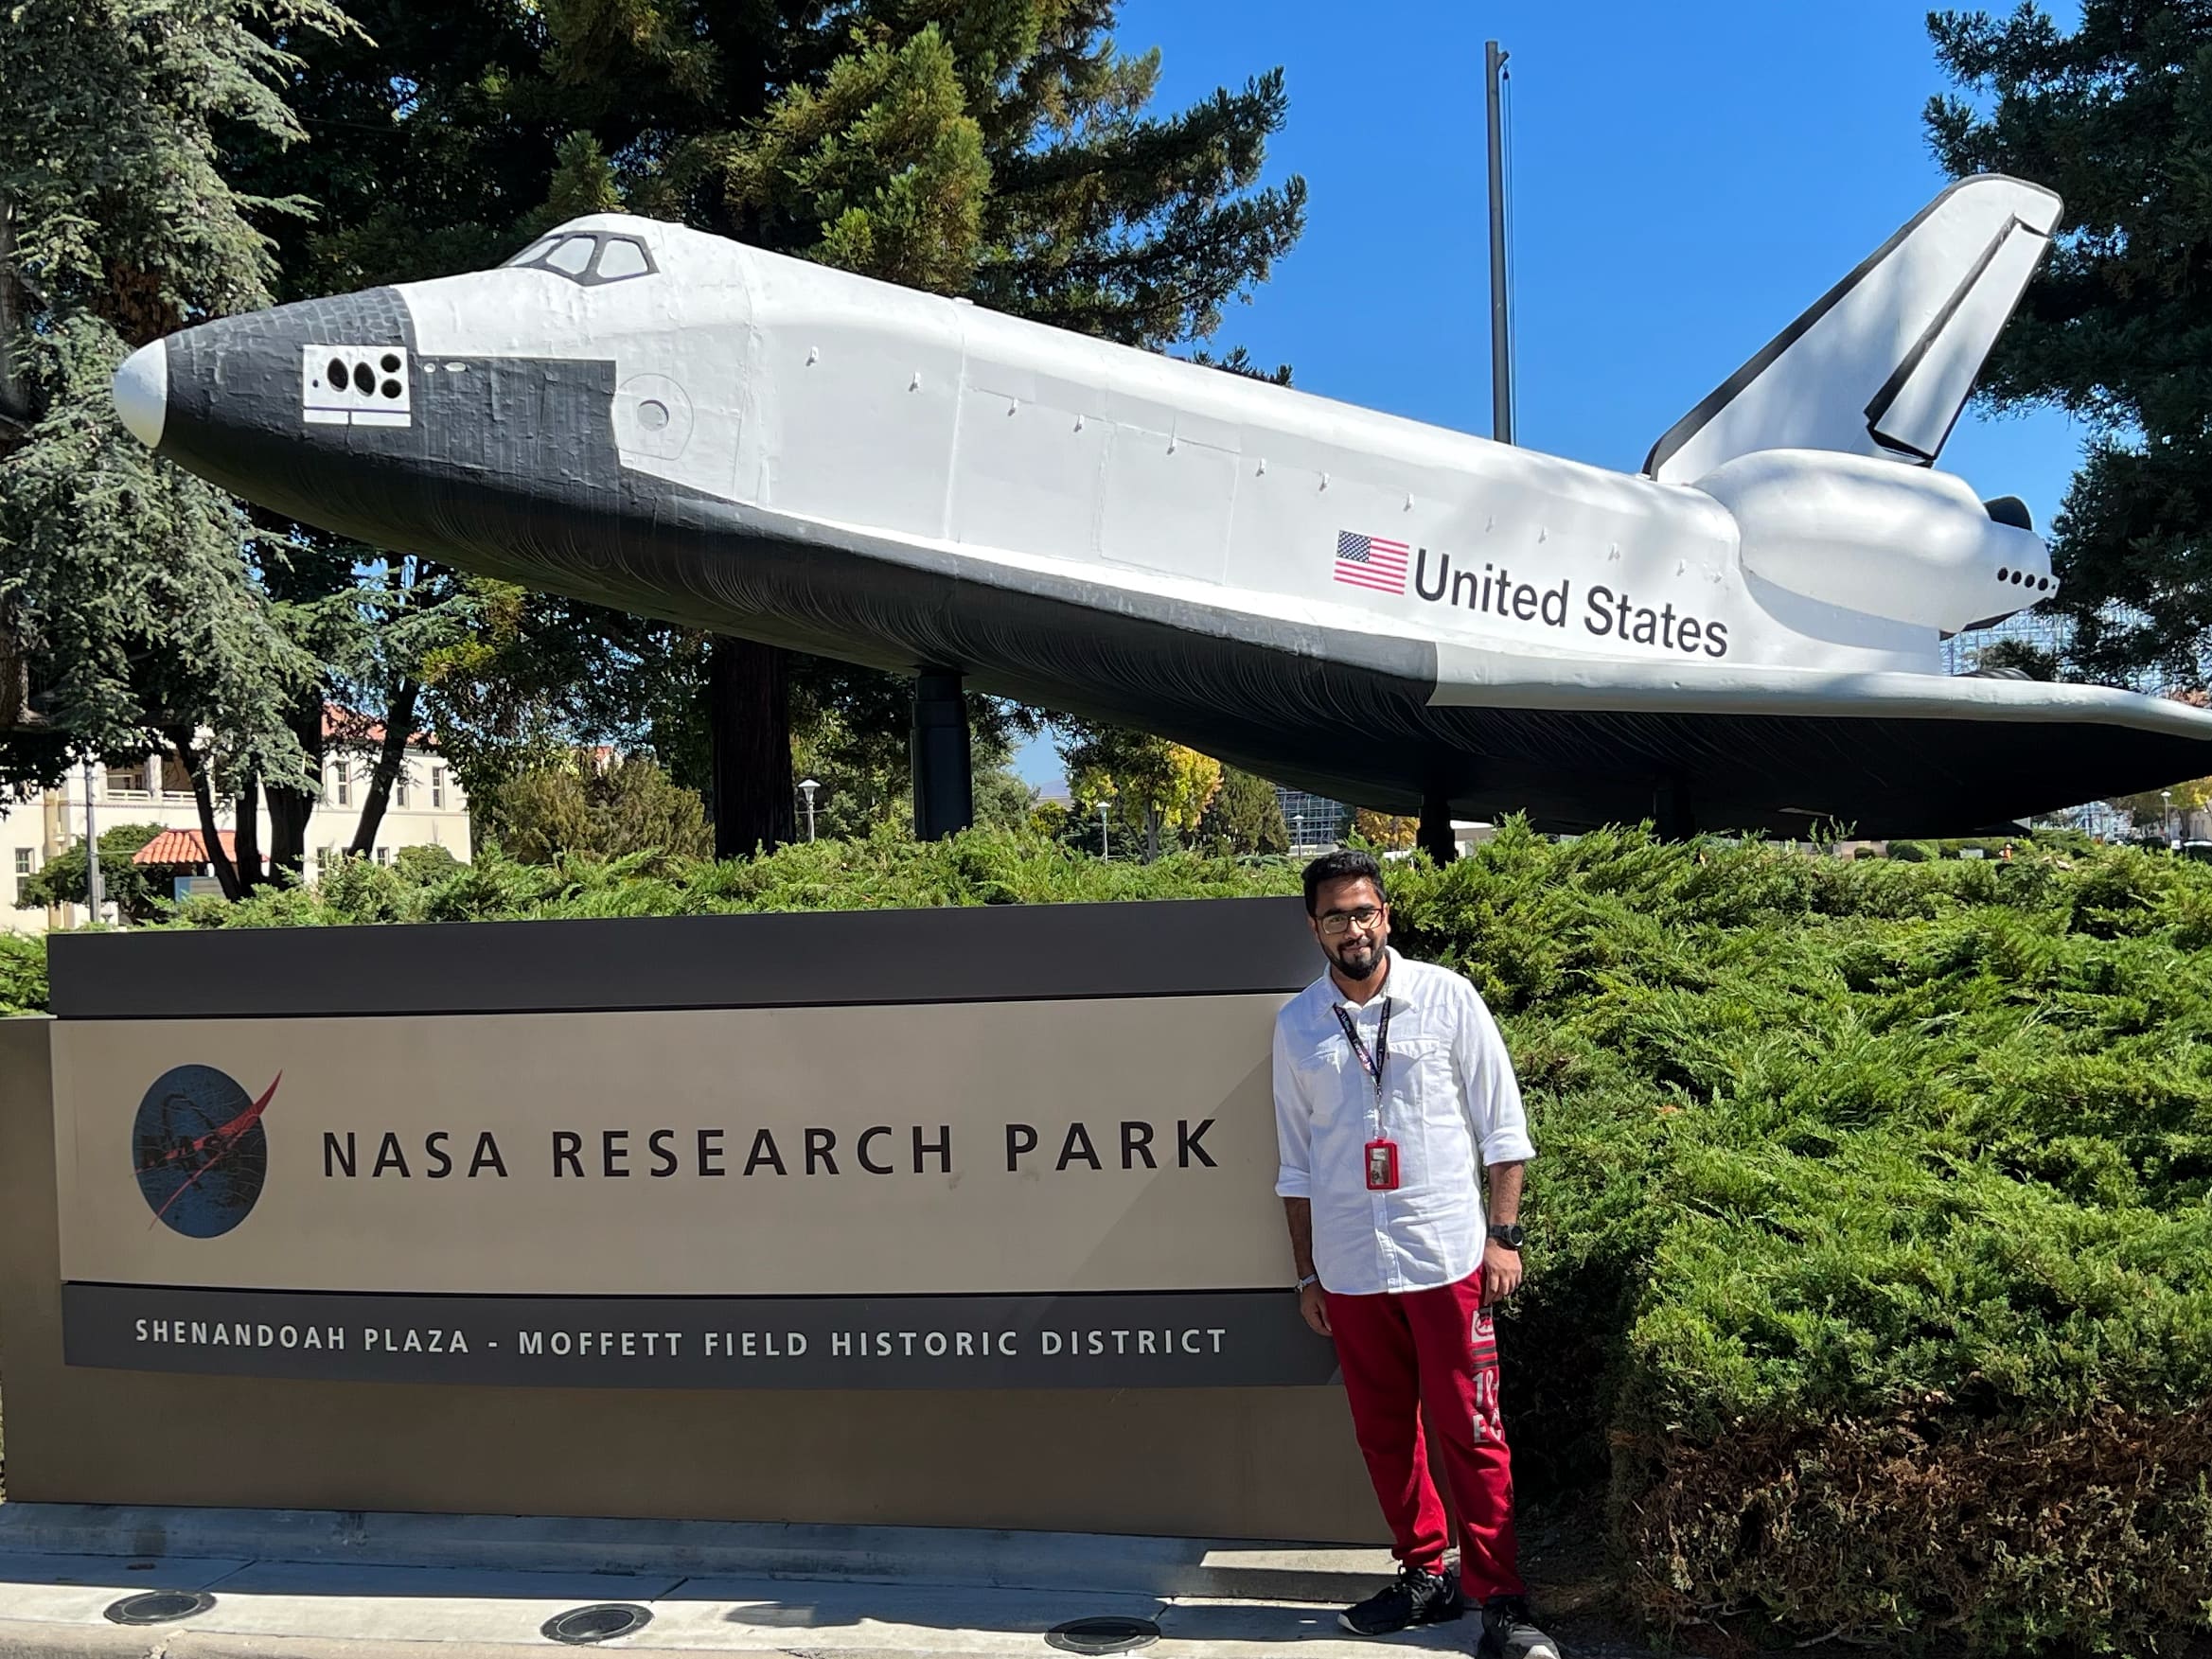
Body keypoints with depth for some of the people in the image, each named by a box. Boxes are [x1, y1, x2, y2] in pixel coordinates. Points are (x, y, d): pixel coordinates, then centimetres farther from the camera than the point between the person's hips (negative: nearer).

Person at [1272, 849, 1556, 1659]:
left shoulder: (1446, 998, -3)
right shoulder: (1297, 1025, 4)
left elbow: (1503, 1127, 1)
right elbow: (1297, 1163, 11)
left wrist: (1503, 1236, -5)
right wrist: (1306, 1273, 11)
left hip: (1446, 1257, -3)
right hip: (1350, 1269, 3)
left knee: (1471, 1433, -1)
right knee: (1384, 1433, 12)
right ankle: (1425, 1575, 28)